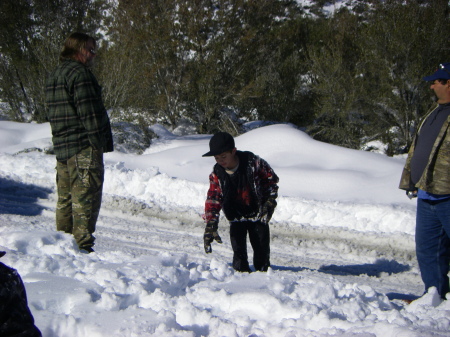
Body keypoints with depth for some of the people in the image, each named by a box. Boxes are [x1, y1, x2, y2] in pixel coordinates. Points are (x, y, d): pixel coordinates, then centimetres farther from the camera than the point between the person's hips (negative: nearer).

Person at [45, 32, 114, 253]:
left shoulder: (54, 76, 19)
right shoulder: (79, 73, -12)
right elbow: (88, 111, -17)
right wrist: (99, 143, -14)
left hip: (61, 147, 9)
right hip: (84, 147, -9)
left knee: (65, 199, 13)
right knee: (85, 199, -7)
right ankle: (82, 245, -8)